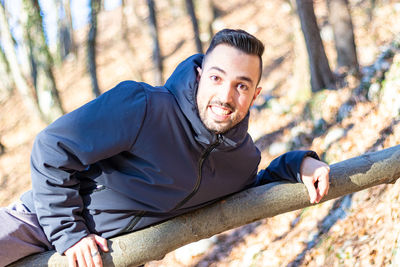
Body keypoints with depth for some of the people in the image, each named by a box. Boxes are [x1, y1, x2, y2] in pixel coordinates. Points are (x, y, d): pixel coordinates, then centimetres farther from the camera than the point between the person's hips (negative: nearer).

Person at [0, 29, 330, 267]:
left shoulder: (243, 157, -7)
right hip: (43, 220, -5)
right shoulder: (141, 107, -27)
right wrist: (68, 231, -19)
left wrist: (296, 164, -2)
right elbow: (52, 148, -19)